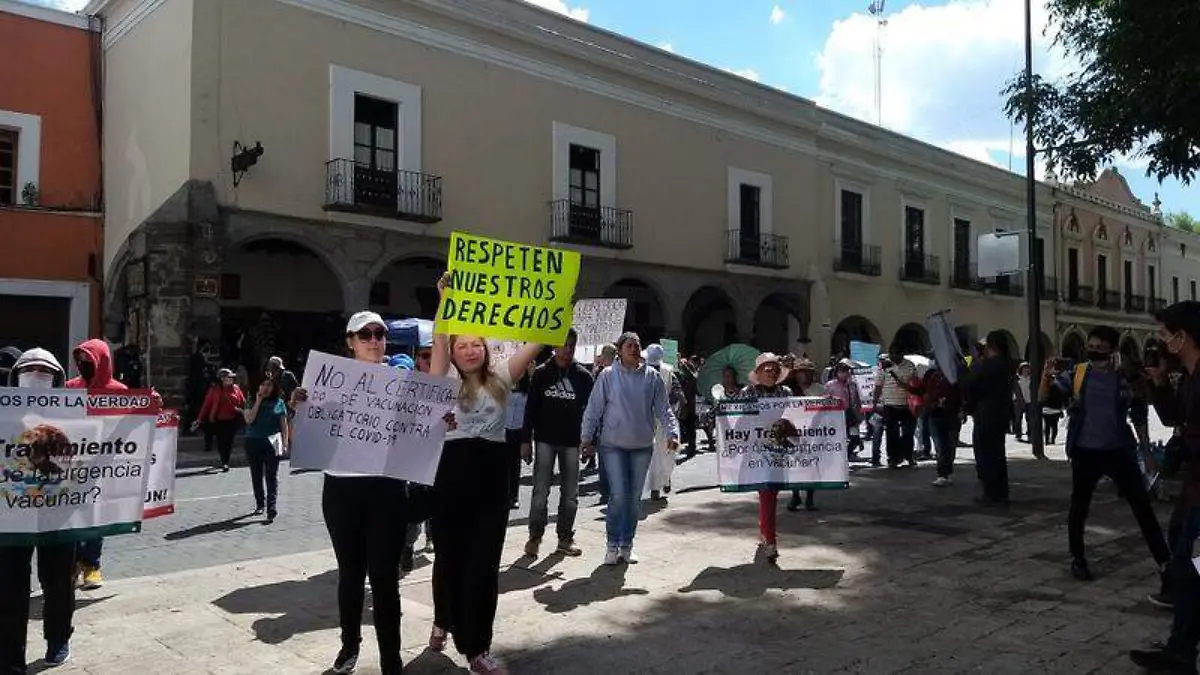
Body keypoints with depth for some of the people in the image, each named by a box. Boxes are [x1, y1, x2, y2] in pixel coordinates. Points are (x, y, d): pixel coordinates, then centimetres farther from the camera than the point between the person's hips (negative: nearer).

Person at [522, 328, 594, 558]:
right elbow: (531, 408, 2)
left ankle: (565, 539, 16)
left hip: (571, 442, 1)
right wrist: (526, 440, -2)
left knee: (570, 494, 6)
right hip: (545, 440, -1)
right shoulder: (542, 373, 1)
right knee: (540, 492, 0)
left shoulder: (583, 376, 3)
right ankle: (535, 537, 10)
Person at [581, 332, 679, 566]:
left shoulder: (651, 376, 1)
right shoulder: (608, 375, -4)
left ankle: (627, 544, 22)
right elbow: (594, 409, -3)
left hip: (642, 445, 3)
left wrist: (672, 432, -11)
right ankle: (613, 544, 8)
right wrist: (587, 437, -6)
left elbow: (663, 409, 1)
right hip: (613, 444, -3)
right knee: (618, 494, -8)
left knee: (634, 497, 9)